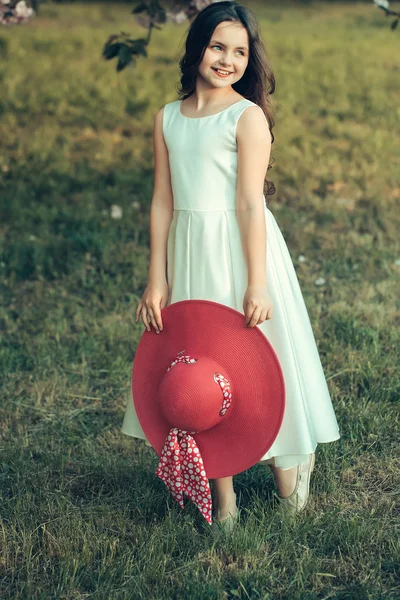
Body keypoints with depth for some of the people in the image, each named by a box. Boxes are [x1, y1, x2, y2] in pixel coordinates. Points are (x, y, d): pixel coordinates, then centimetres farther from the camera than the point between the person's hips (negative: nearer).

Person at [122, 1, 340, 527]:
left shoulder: (248, 116, -7)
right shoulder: (168, 118, 7)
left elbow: (250, 204, -13)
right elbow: (162, 202, 6)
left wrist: (256, 286, -17)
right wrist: (157, 281, 3)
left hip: (239, 246, -5)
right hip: (188, 251, 5)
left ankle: (287, 462, 27)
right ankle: (221, 494, 14)